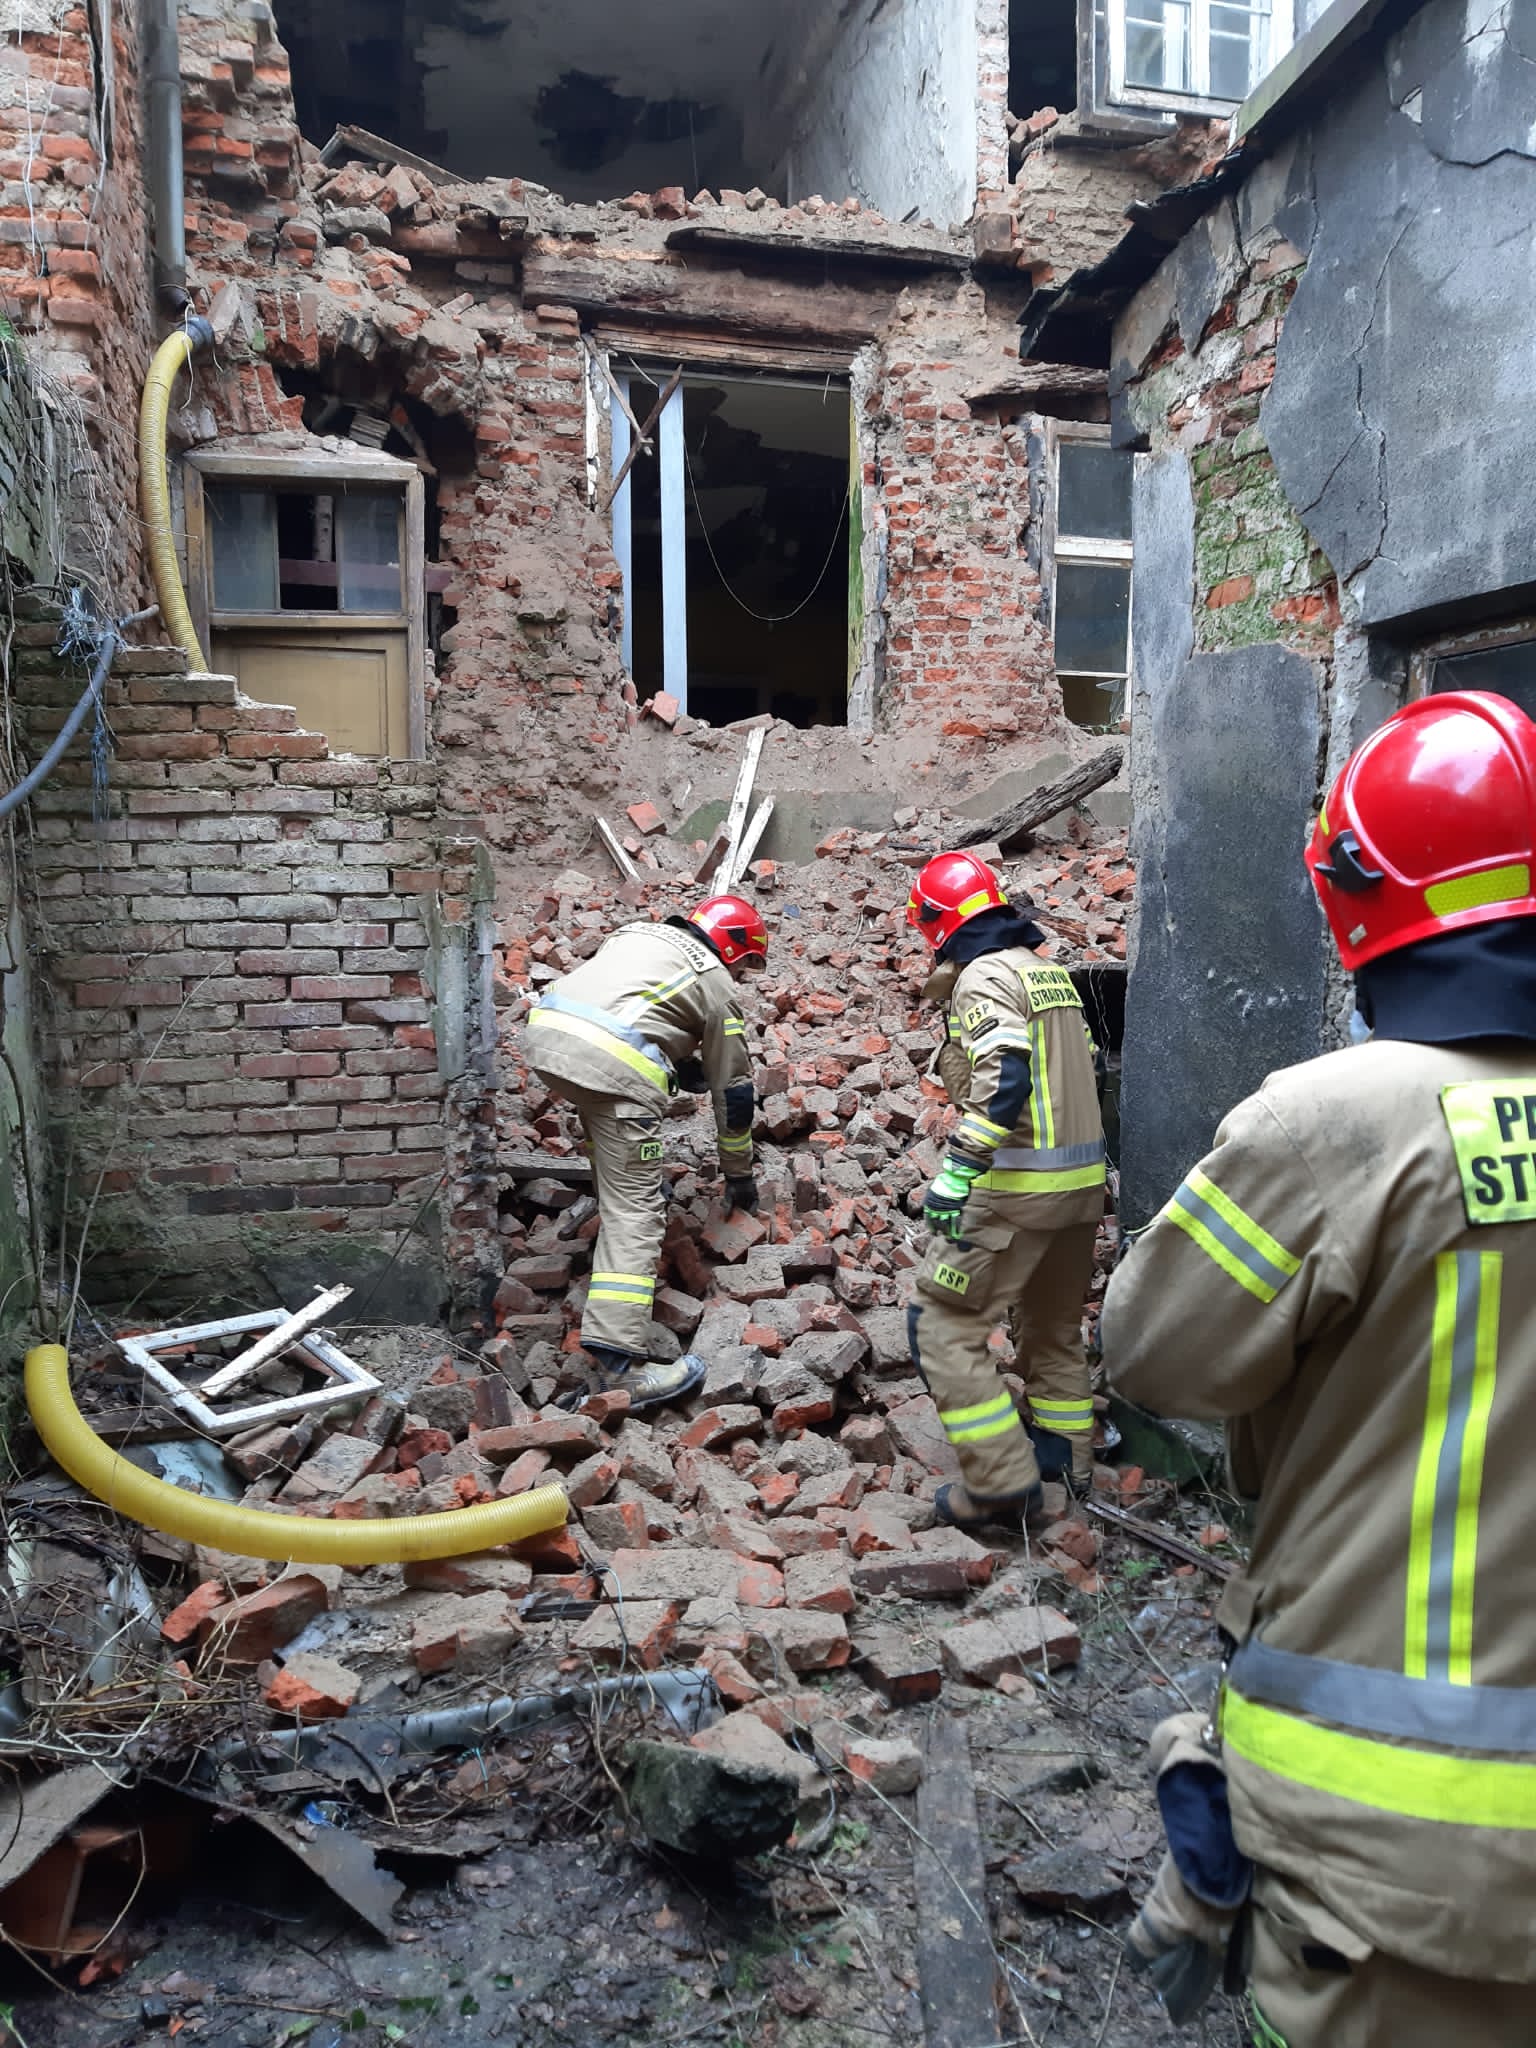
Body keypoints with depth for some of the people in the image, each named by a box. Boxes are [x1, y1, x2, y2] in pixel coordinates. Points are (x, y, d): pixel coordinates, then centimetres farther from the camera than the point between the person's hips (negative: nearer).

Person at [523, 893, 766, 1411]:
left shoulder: (638, 933, 31)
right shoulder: (717, 985, 16)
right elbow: (733, 1092, 21)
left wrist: (685, 1065, 48)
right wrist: (739, 1175, 33)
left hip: (544, 1032, 7)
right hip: (613, 1064, -6)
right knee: (635, 1211, -4)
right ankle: (619, 1357, -10)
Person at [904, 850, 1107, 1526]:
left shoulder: (982, 975, -12)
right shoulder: (1048, 970, 14)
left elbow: (1003, 1076, -25)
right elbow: (1083, 1065, 18)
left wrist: (957, 1171, -27)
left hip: (1016, 1185, -9)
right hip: (1081, 1178, 9)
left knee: (944, 1322, -2)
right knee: (1053, 1321, 22)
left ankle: (1002, 1478, -3)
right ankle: (1065, 1451, 34)